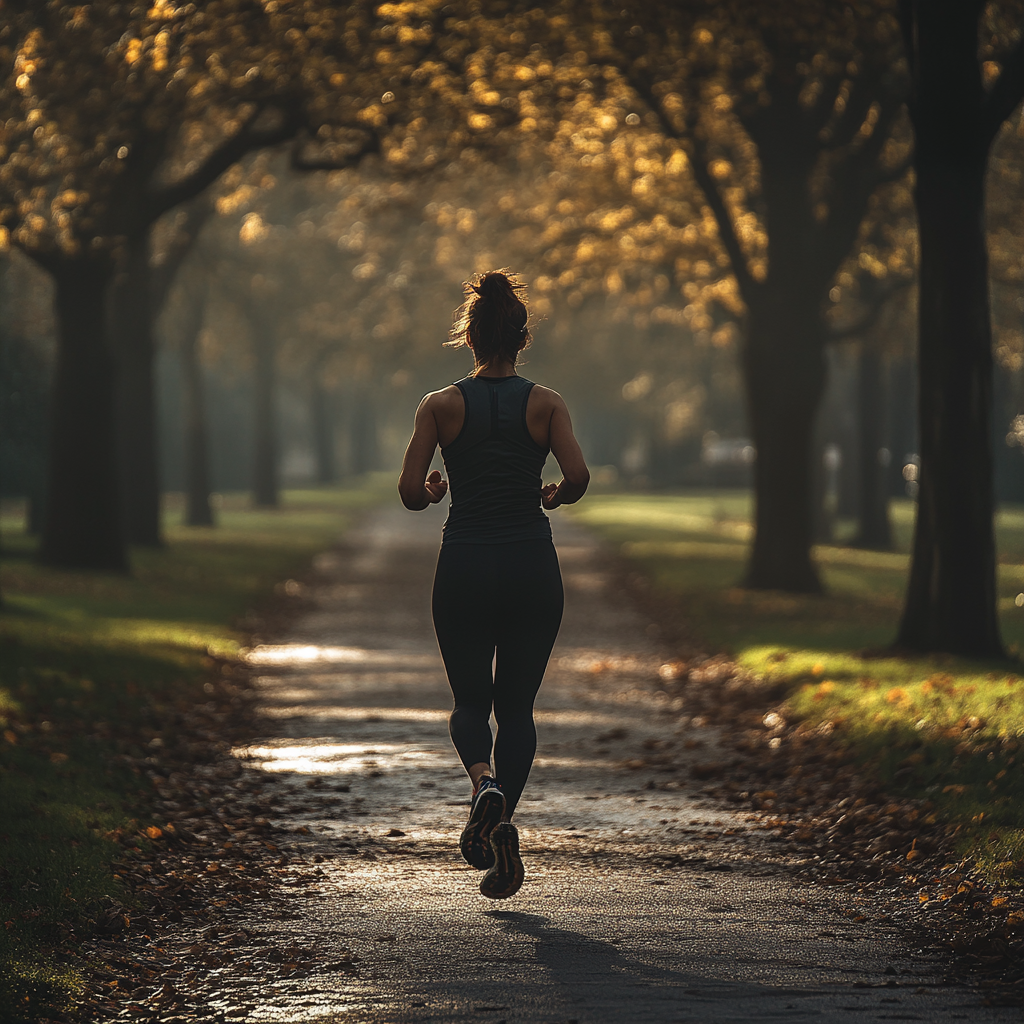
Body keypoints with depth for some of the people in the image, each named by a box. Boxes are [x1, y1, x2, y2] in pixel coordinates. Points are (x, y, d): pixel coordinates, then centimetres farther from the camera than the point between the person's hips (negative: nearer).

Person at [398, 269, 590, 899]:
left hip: (465, 568, 0)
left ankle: (484, 782, -20)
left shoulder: (442, 405, -1)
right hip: (532, 565, 0)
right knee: (517, 706, 13)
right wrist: (551, 498, 8)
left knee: (471, 701, 12)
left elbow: (411, 492, -7)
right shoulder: (546, 403, -1)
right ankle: (502, 832, 2)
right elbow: (578, 477, -14)